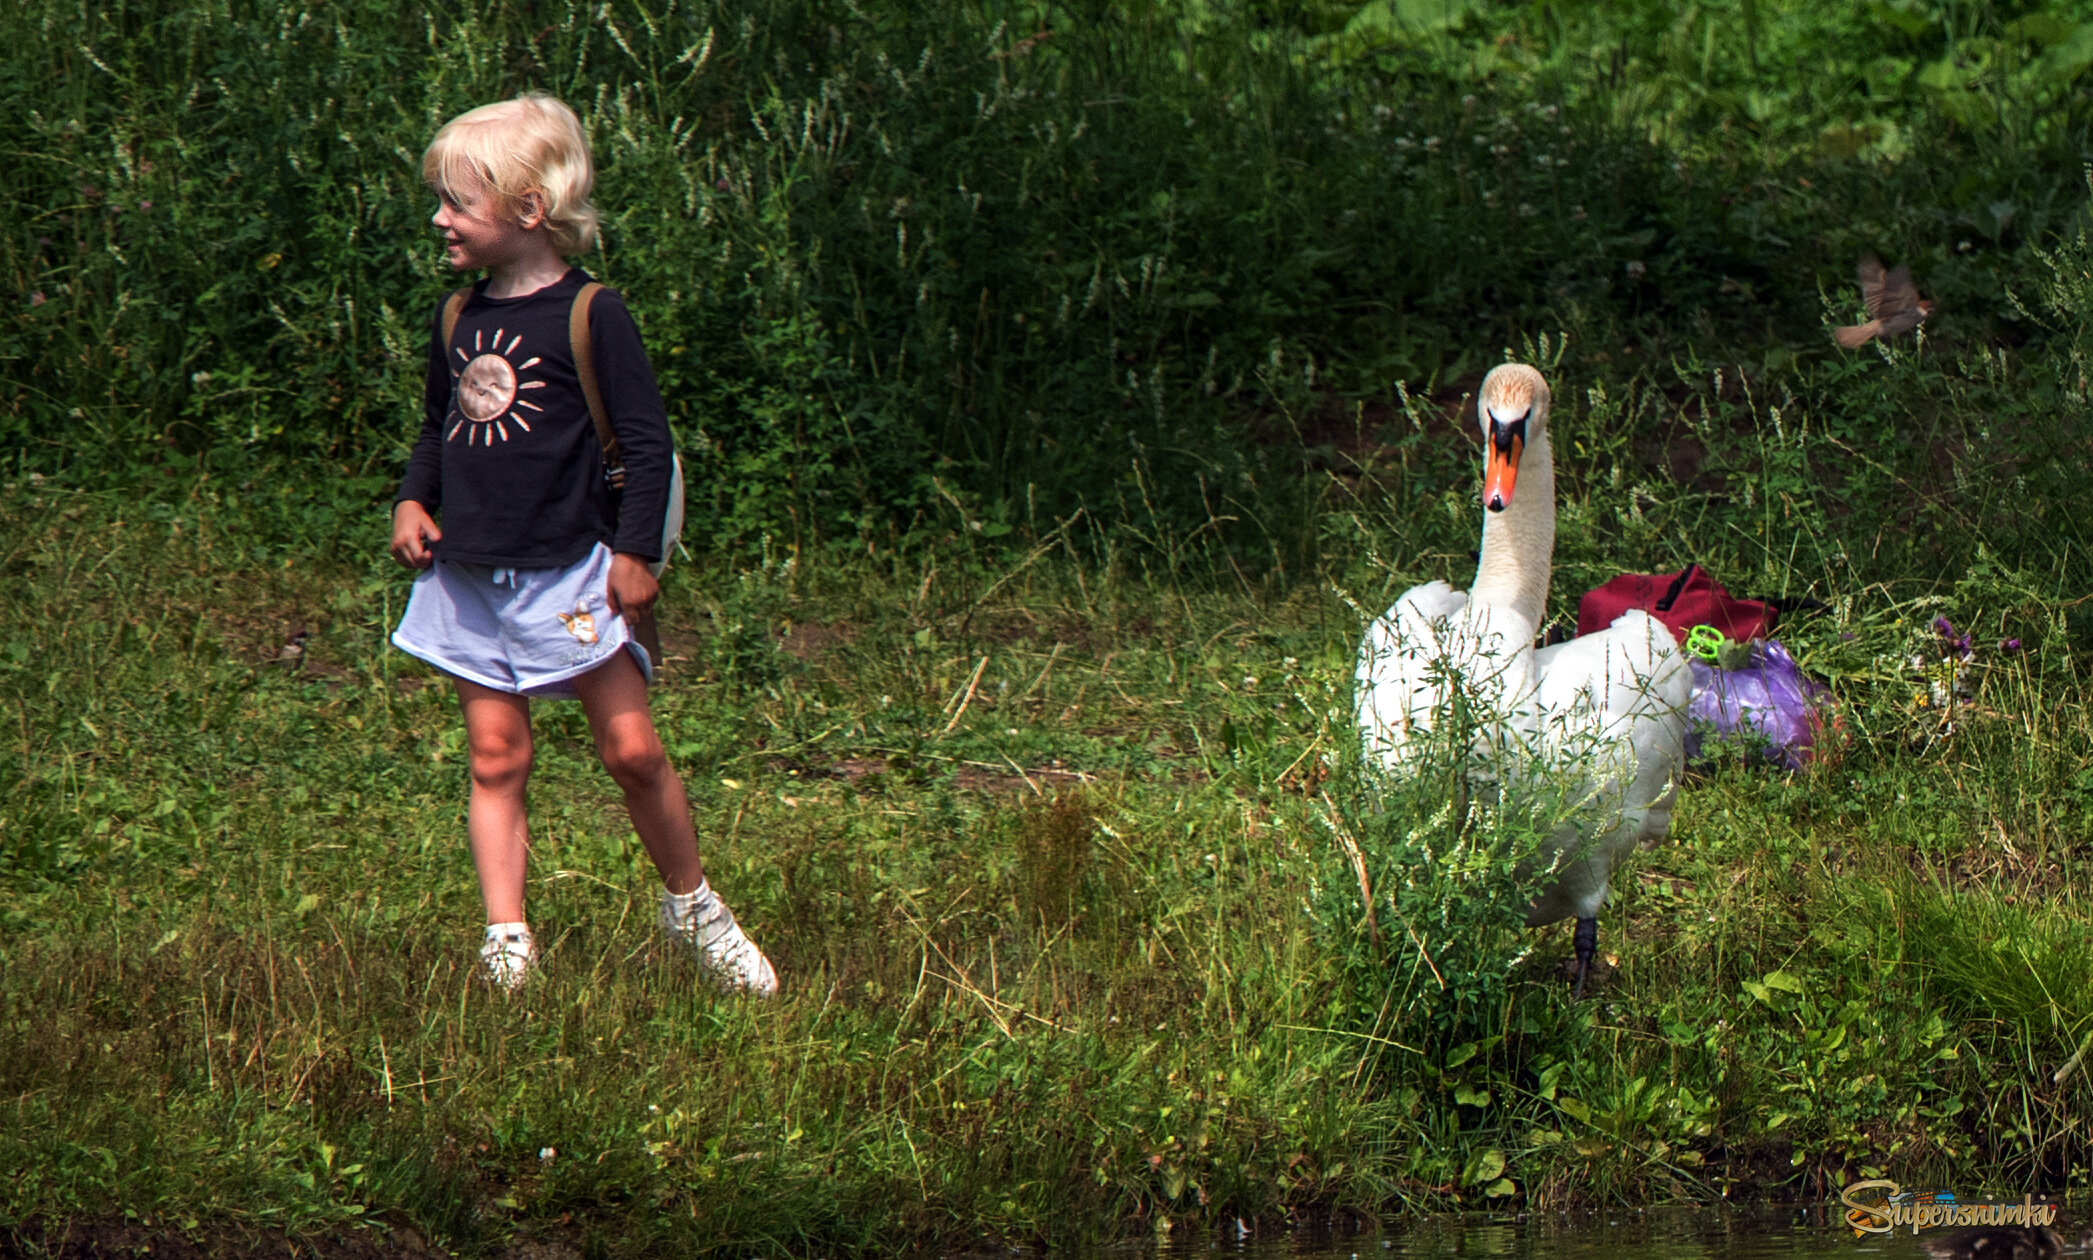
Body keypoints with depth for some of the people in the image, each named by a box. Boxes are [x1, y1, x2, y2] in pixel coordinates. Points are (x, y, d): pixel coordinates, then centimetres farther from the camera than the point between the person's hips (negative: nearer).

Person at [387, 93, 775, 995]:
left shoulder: (592, 315, -9)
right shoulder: (459, 318, 9)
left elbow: (646, 441, -8)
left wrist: (636, 551, -12)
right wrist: (414, 500, 5)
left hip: (568, 571, -5)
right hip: (468, 576, 5)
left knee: (631, 751, -2)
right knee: (495, 759, 3)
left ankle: (692, 907, 16)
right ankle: (506, 940, 2)